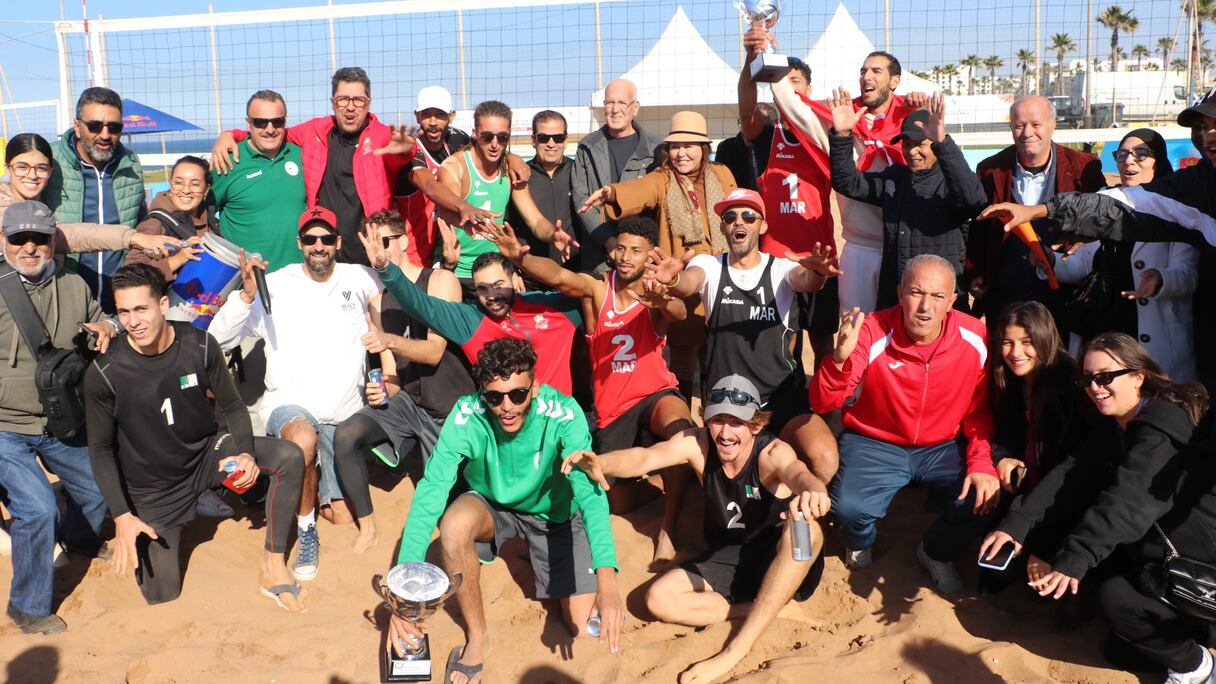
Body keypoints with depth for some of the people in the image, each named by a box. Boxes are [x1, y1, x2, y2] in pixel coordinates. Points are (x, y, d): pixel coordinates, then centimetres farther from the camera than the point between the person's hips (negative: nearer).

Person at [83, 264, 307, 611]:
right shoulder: (104, 373, -21)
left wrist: (247, 453, -22)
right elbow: (100, 448, -10)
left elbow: (233, 407, -3)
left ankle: (274, 567, -12)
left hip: (206, 454, 2)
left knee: (289, 457, -22)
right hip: (153, 488, -2)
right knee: (161, 595, 1)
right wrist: (121, 516, -16)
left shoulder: (199, 346, -16)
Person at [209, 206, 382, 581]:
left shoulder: (357, 278, 3)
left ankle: (309, 484, 36)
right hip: (290, 405, -3)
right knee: (304, 438, -41)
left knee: (343, 515, 1)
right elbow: (218, 338, -6)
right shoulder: (275, 285, -2)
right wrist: (247, 294, -22)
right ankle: (306, 532, -17)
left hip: (345, 414, 3)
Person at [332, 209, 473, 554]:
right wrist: (385, 391, -17)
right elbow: (392, 373, 6)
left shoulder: (440, 280, -9)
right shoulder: (379, 303, 7)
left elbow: (434, 351, -20)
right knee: (346, 435, -19)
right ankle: (367, 528, -7)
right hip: (408, 400, 4)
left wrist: (389, 340, -37)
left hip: (453, 408, -4)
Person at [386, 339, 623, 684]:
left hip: (554, 514, 0)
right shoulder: (467, 416, -30)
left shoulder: (563, 414, -32)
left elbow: (589, 491, -42)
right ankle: (477, 639, -11)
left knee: (585, 628, -5)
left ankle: (533, 551, 24)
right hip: (491, 506, 0)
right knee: (454, 524, -35)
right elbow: (430, 493, -34)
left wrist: (607, 578, -56)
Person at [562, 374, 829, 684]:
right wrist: (600, 464, -52)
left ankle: (736, 650, -33)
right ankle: (771, 609, -15)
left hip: (781, 562, -3)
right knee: (660, 598, -17)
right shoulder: (697, 443, -13)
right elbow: (646, 457, -30)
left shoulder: (772, 453, -22)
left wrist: (813, 492, -71)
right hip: (728, 557, 4)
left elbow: (797, 472, -45)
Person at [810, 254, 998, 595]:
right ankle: (861, 545, 14)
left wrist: (981, 462, -13)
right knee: (850, 507, -28)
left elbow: (980, 410, 1)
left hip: (944, 446, 3)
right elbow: (822, 404, -26)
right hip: (875, 443, -2)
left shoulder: (975, 338, -13)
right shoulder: (873, 333, -21)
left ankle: (936, 552, 14)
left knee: (986, 496, -21)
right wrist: (841, 357, -44)